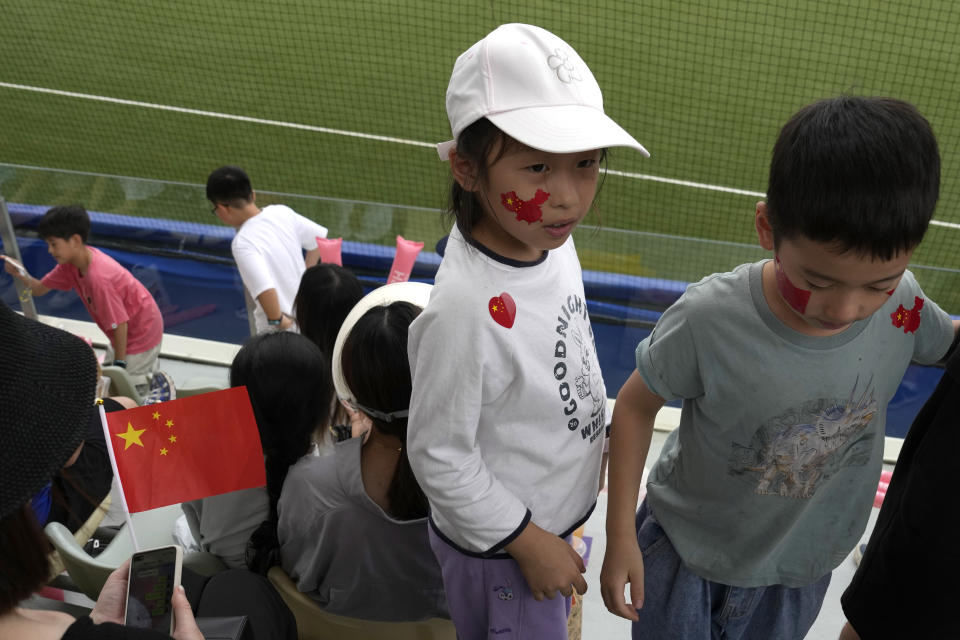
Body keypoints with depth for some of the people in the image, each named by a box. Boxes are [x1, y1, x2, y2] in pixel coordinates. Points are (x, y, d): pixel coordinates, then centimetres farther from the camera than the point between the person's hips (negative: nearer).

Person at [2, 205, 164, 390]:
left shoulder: (98, 277, -35)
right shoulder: (70, 263, -7)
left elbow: (119, 324, -29)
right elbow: (40, 288, 3)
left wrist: (119, 364, -19)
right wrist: (20, 275, -19)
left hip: (141, 335, -10)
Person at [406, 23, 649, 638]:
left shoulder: (554, 242, -11)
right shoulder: (466, 309, -36)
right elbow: (438, 455, -25)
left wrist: (598, 442, 18)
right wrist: (529, 543, -17)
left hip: (562, 514, 7)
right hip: (500, 549, -7)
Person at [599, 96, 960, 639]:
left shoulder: (902, 305, -20)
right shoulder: (710, 319, -31)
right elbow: (636, 405, -15)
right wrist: (620, 535, -11)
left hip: (802, 567, 3)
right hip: (685, 553, -2)